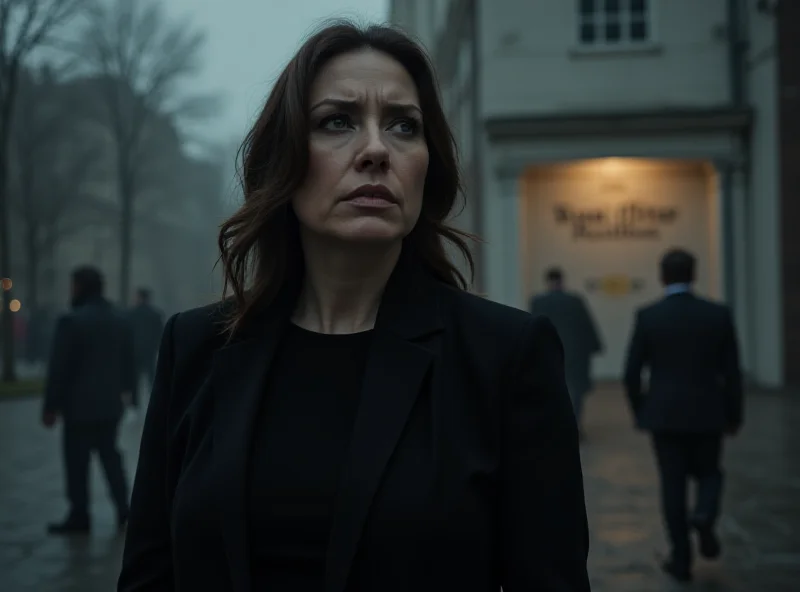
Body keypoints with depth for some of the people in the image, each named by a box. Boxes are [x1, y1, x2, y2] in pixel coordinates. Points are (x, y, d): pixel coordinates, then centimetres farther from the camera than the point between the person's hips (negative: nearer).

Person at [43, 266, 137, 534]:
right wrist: (125, 390, 23)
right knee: (110, 454, 15)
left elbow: (59, 369, -13)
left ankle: (79, 516, 4)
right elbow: (128, 362, 12)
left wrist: (51, 406, -8)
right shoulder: (120, 319, 7)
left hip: (80, 404, -7)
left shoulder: (72, 321, -14)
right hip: (111, 403, 7)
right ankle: (123, 508, 13)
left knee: (77, 461, 1)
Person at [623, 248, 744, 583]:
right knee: (708, 474, 20)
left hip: (665, 415, -1)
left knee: (673, 484, 9)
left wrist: (640, 412, 11)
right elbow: (732, 372, -3)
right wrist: (734, 416, 9)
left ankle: (681, 559, 10)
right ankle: (704, 517, -10)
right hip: (707, 414, 1)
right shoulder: (719, 314, -4)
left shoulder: (648, 317, -7)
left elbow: (631, 373, -5)